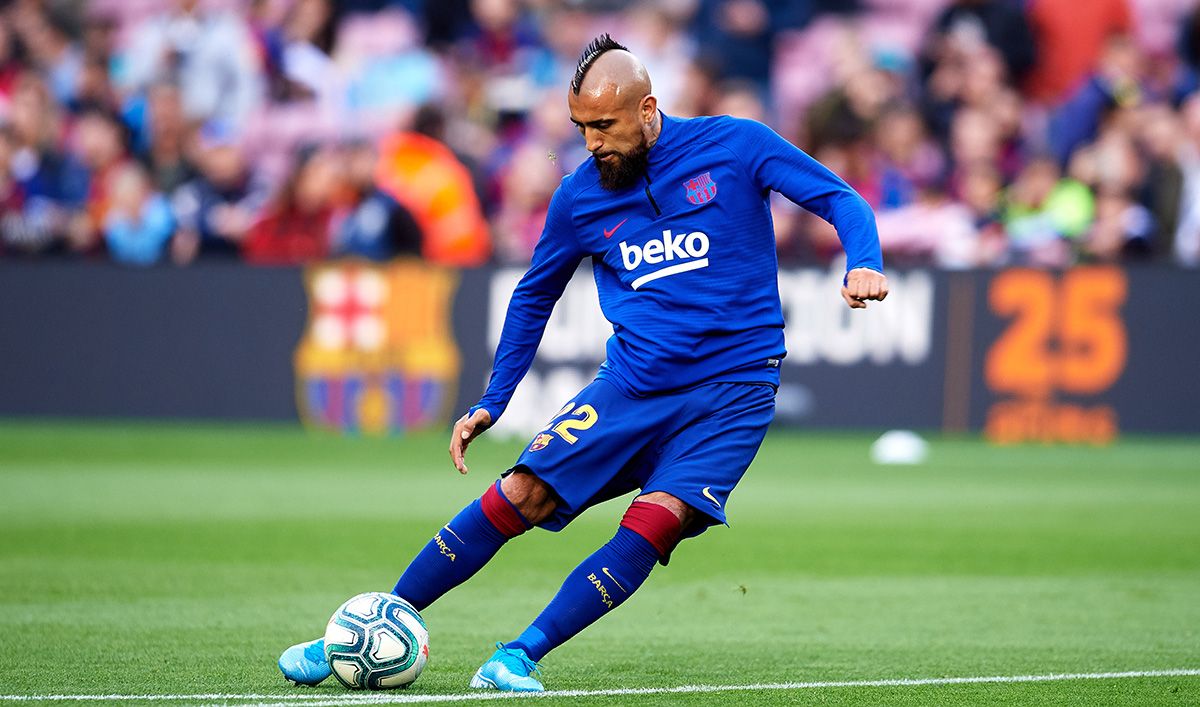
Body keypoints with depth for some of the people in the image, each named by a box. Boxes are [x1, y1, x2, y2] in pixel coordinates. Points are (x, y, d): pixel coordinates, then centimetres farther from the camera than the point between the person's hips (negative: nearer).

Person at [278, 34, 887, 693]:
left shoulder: (733, 145, -4)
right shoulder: (580, 195, 5)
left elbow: (840, 199, 0)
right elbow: (534, 296, 19)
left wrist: (863, 265, -21)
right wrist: (490, 404, 16)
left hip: (730, 391, -2)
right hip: (630, 385, 2)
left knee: (654, 523, -24)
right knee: (517, 497, -10)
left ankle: (522, 655, -18)